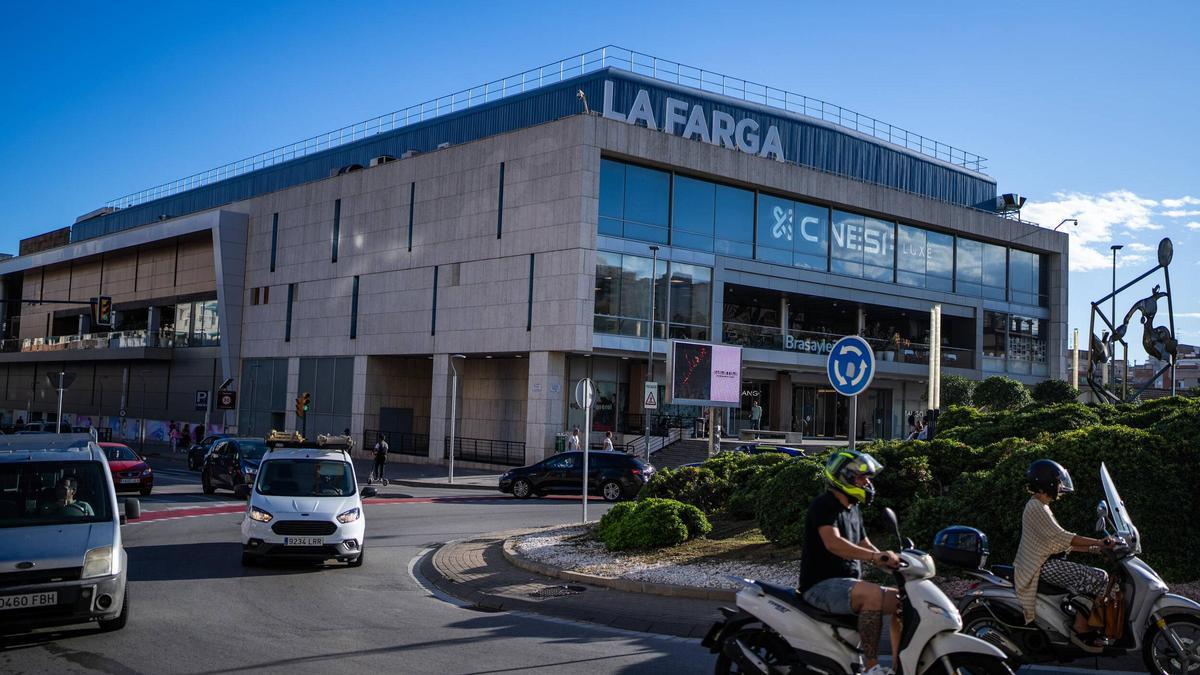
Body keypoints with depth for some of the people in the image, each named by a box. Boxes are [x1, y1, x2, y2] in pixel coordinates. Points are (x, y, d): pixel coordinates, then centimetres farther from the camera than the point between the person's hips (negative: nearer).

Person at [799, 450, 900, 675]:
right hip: (821, 586, -10)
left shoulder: (852, 510, 18)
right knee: (874, 594, -33)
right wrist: (875, 556, -38)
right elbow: (833, 543, -29)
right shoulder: (824, 505, -13)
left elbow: (864, 544, 22)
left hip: (848, 584, 10)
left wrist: (890, 560, 3)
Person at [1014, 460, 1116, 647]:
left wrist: (1094, 547, 10)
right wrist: (1099, 543, -20)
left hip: (1049, 561, 10)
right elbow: (1061, 537, -21)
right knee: (1098, 578, -16)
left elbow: (1060, 542, 18)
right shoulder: (1036, 508, -14)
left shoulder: (1041, 507, 19)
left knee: (1094, 576, 11)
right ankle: (1082, 627, -12)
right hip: (1043, 565, -10)